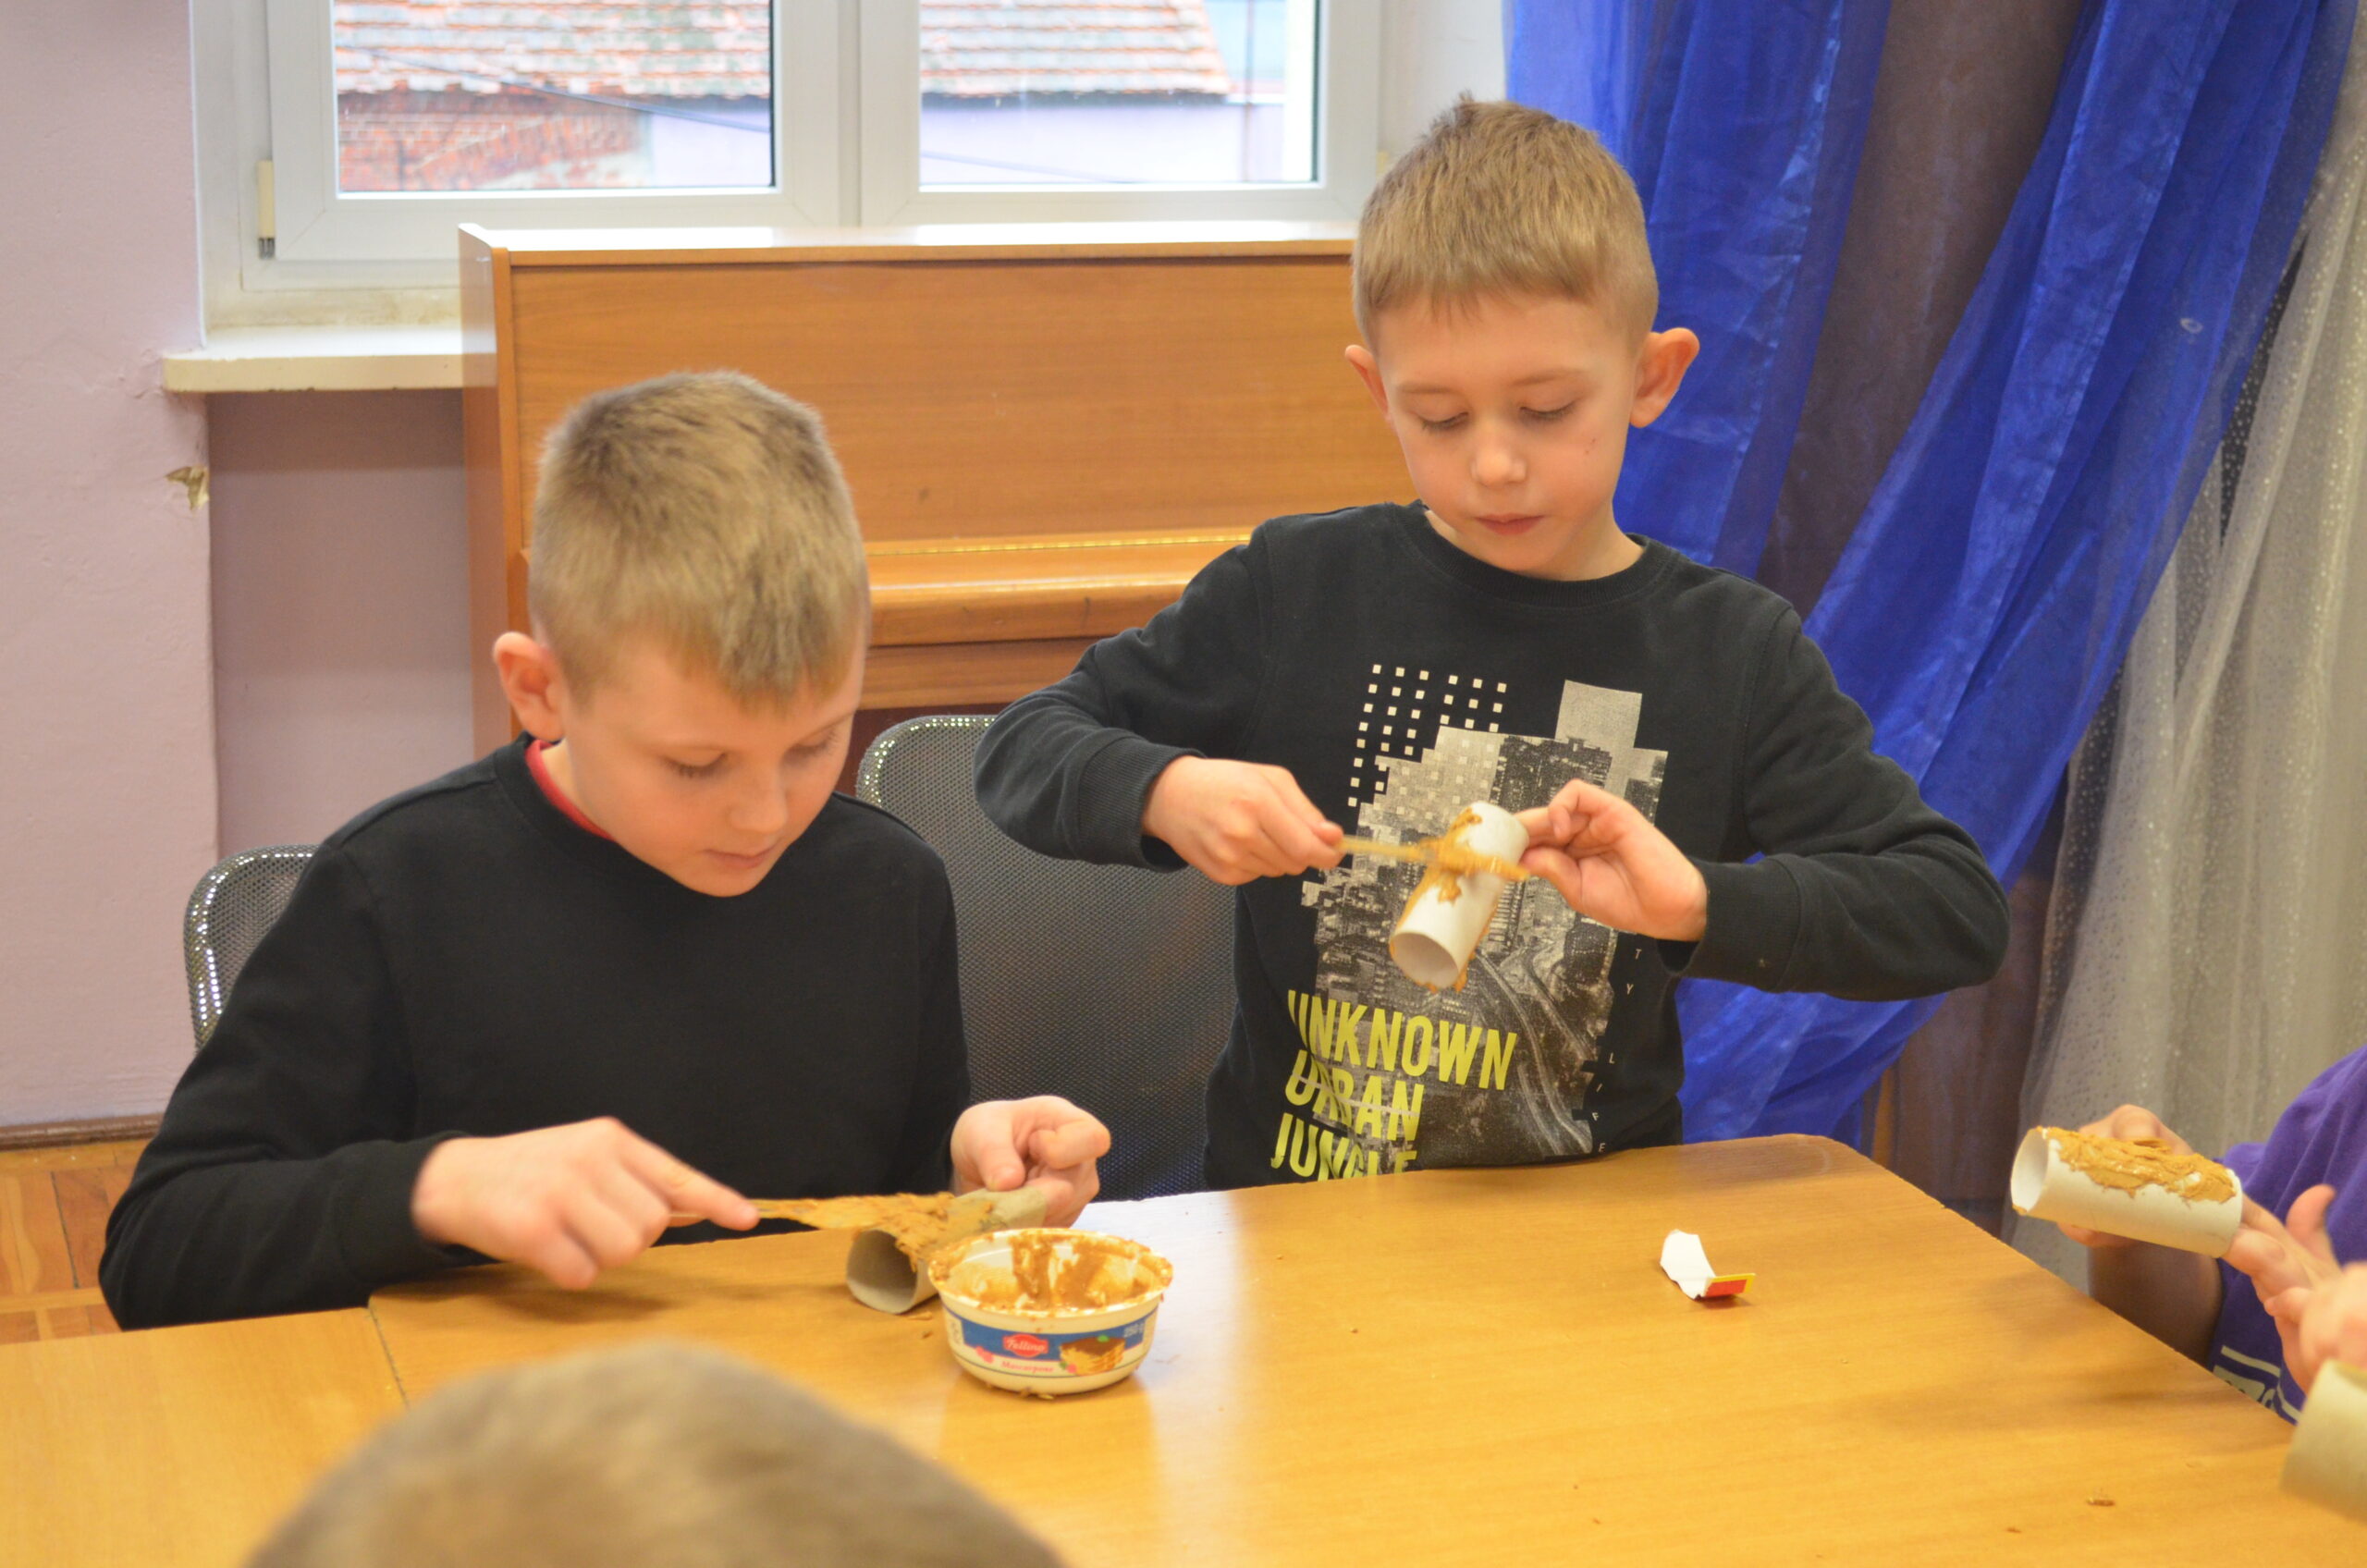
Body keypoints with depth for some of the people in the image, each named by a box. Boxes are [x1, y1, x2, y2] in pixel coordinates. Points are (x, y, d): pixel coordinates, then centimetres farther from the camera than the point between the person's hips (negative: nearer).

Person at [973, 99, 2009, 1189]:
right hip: (1291, 1194, 2)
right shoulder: (1294, 592, 1)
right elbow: (1022, 751, 7)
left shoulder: (1732, 654, 1)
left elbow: (1958, 911, -1)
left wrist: (1703, 904, -17)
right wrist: (1164, 794, -15)